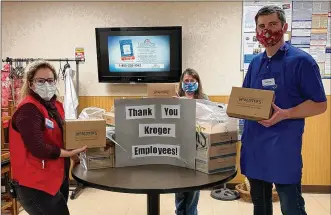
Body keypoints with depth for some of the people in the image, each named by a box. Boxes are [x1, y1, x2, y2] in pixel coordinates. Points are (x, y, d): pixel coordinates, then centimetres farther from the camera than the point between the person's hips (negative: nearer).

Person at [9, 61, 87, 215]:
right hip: (35, 184, -9)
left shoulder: (56, 105, 8)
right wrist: (70, 153, -18)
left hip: (59, 176, 9)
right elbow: (38, 148, -25)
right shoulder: (28, 109, -19)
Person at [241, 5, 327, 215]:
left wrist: (284, 114, -23)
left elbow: (319, 104, -9)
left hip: (284, 145, -6)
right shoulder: (255, 63, 12)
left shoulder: (301, 60, -7)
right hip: (253, 143, 6)